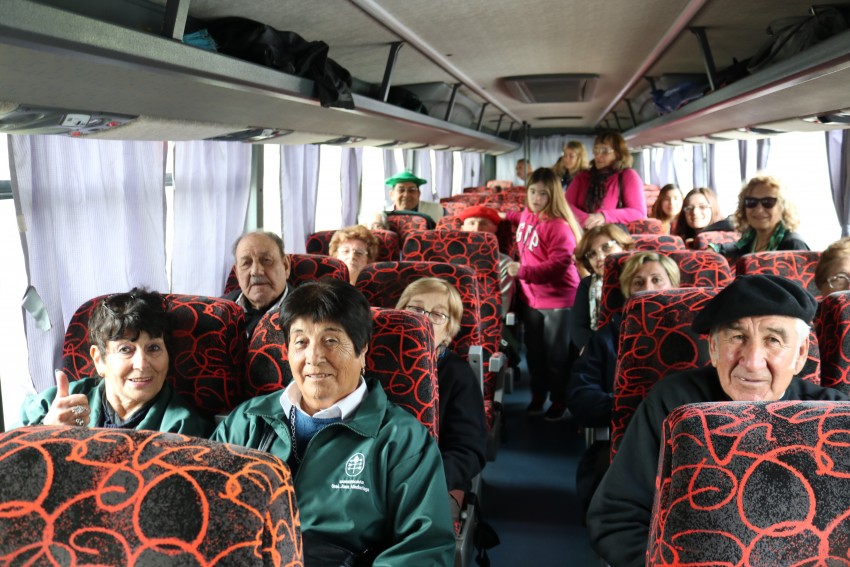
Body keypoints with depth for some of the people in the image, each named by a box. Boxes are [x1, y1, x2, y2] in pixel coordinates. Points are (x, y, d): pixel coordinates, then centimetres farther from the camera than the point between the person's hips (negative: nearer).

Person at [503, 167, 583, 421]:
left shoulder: (559, 226, -22)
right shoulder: (526, 216, 3)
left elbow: (559, 264, -29)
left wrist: (523, 272, -31)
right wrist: (507, 216, 31)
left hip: (558, 299, -7)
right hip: (530, 297, 7)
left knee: (556, 354, 5)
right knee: (534, 350, 18)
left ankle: (559, 401, 22)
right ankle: (538, 394, 34)